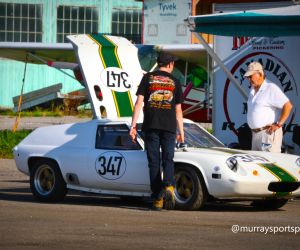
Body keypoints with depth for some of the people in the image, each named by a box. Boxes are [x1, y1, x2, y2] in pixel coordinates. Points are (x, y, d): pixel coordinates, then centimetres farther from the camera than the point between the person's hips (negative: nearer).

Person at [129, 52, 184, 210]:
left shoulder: (148, 78, 7)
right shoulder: (174, 82, 10)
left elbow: (139, 102, -1)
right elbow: (178, 110, 11)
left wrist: (133, 125, 0)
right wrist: (181, 132, 18)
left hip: (151, 125, 0)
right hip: (169, 126, 0)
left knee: (154, 161, 4)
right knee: (168, 159, 2)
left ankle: (157, 199, 1)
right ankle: (168, 186, -26)